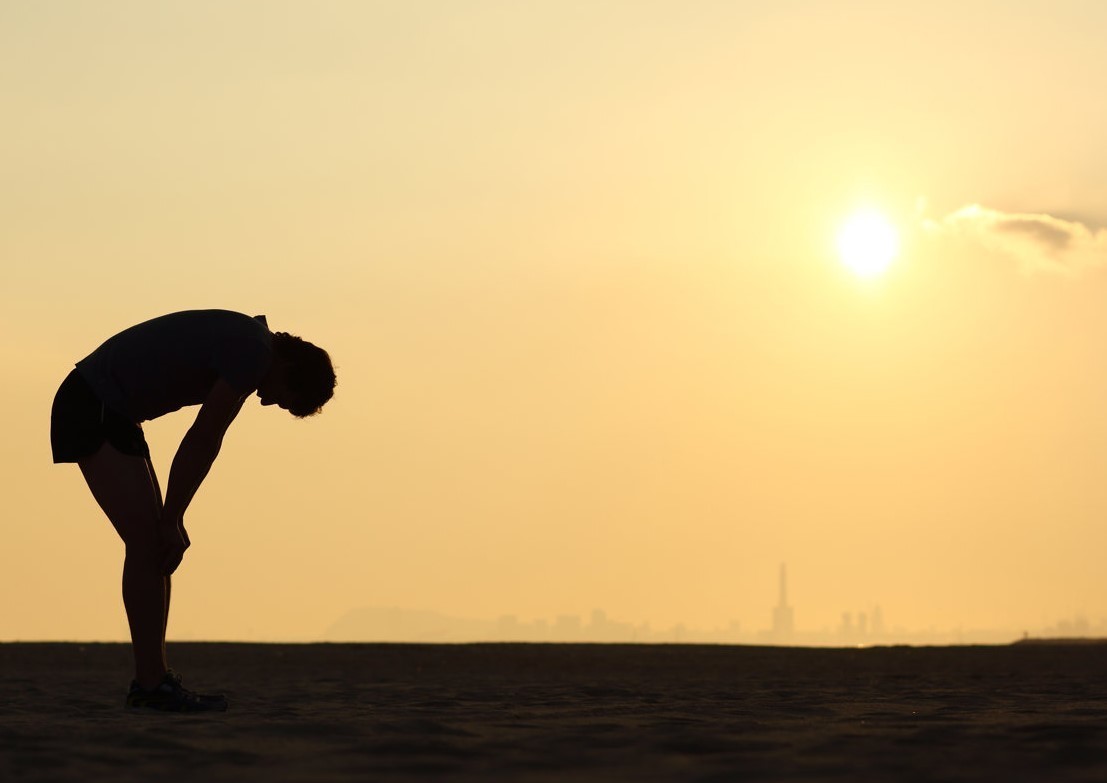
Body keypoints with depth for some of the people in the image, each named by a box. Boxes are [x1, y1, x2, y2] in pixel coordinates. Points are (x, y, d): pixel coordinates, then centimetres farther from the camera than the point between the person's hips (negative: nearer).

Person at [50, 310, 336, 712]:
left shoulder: (244, 346, 14)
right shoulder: (253, 353, -17)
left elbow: (206, 443, 13)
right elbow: (200, 441, -16)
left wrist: (173, 520, 9)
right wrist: (172, 520, -10)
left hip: (110, 415, 10)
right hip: (92, 410, -10)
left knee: (153, 541, 8)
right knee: (146, 539, -12)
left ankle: (151, 679, 11)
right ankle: (152, 682, -11)